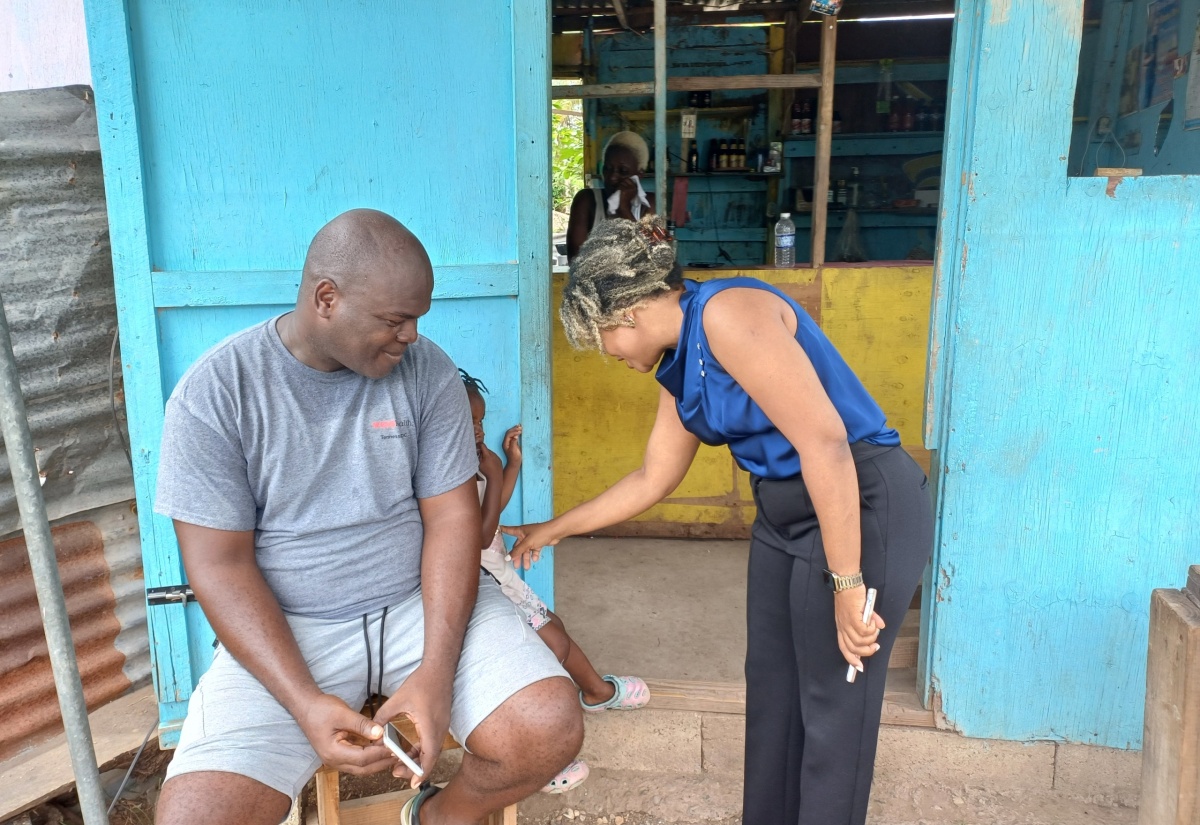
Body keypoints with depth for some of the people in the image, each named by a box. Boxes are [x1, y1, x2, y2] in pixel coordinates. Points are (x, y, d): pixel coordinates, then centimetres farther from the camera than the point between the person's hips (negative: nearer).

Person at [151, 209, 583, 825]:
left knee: (552, 728, -20)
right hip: (283, 630, -1)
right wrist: (305, 702, -22)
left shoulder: (426, 371, -4)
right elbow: (219, 565, -10)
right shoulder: (213, 392, -9)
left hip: (423, 601, 2)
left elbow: (451, 518, -4)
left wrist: (437, 670, -17)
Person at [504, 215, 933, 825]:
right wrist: (554, 529, 23)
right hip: (784, 515, 9)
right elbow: (652, 480, 18)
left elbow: (824, 440, -25)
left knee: (832, 708, 4)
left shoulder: (727, 314, -21)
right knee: (770, 688, 18)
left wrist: (847, 585, -22)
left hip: (864, 510, -9)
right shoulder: (678, 366, 8)